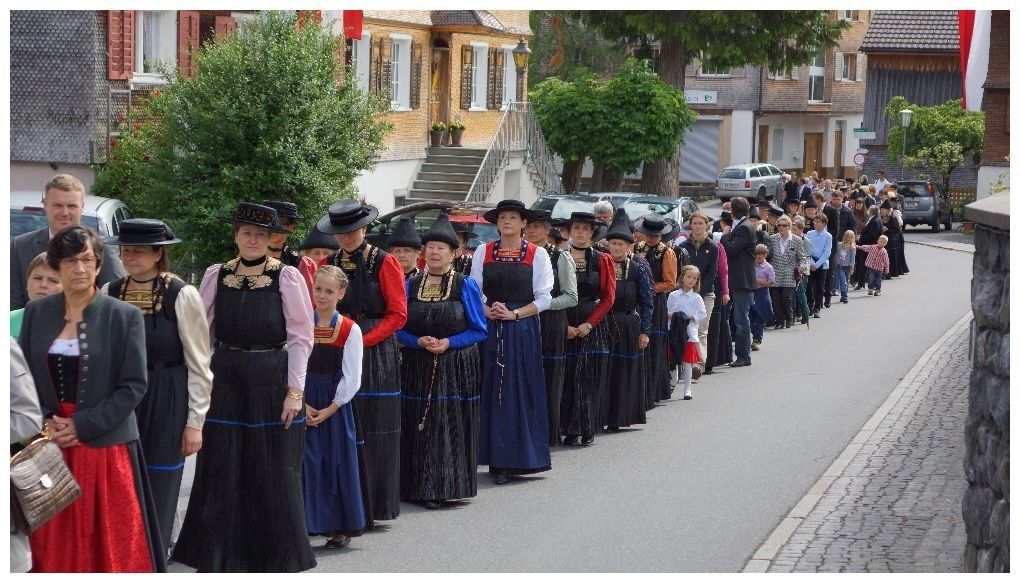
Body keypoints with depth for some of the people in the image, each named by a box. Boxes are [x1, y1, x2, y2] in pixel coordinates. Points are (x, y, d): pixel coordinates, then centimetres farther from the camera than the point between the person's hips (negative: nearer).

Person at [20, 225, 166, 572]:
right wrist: (45, 422, -7)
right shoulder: (36, 313, 6)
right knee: (54, 545, 7)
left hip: (105, 446, -3)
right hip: (50, 444, 3)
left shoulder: (125, 317, -4)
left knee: (113, 543, 2)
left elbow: (134, 386, -6)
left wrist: (82, 426, -12)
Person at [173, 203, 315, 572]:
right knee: (220, 472, 3)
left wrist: (295, 391, -9)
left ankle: (277, 557, 18)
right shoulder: (216, 275, 6)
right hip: (226, 381, 3)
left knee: (273, 474, 4)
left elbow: (301, 337, -4)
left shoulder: (287, 276, -3)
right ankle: (217, 557, 15)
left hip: (272, 381, -2)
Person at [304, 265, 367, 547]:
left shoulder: (350, 330, -4)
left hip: (336, 406, -1)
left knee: (337, 464, 3)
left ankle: (341, 527, 13)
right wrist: (303, 405, -10)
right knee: (306, 463, -1)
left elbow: (352, 378, -5)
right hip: (303, 405, 1)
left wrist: (330, 409, -10)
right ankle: (306, 523, 7)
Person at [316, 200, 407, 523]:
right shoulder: (329, 263, 10)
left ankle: (372, 505, 6)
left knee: (373, 432, -2)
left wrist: (363, 341, -12)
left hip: (376, 353, -3)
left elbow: (398, 315, -5)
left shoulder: (385, 263, -2)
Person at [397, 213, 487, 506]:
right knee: (419, 426, 0)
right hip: (417, 368, 2)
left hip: (455, 369, -2)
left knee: (451, 426, -3)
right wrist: (419, 341, -11)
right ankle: (420, 488, 6)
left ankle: (447, 486, 5)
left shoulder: (465, 285, 1)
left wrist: (448, 343, -13)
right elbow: (399, 329, 9)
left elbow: (478, 330, 2)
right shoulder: (410, 286, 8)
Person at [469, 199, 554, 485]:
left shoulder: (537, 254, 3)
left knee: (521, 391, -1)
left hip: (523, 330, -1)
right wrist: (487, 310, -10)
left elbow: (543, 298, -1)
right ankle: (498, 460, 5)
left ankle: (520, 457, 6)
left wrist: (514, 313, -11)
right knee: (492, 392, 0)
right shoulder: (483, 252, 8)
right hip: (490, 331, 2)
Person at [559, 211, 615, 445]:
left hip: (593, 327, 0)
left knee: (591, 379, 0)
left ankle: (587, 429, 7)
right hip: (564, 327, 0)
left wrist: (588, 324, -10)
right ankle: (570, 429, 4)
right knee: (567, 378, -1)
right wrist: (564, 325, -9)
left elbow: (608, 297, 0)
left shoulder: (602, 260, 4)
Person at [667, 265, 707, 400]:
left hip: (689, 333, -1)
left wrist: (690, 317, -11)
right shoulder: (673, 295, 4)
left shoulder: (696, 298, 1)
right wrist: (671, 316, -11)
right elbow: (666, 312, 10)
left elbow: (703, 314, 3)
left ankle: (687, 389, 7)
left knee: (687, 362, 1)